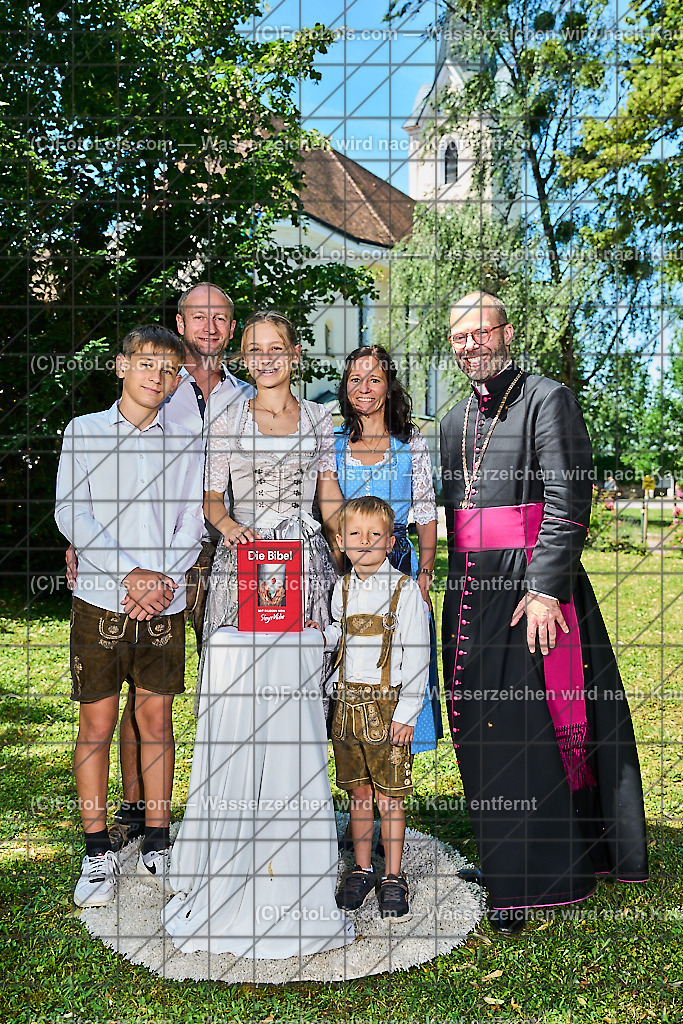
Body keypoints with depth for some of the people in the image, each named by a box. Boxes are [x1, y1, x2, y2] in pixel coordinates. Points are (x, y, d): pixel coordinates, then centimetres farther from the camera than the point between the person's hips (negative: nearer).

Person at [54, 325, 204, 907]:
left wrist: (163, 579, -12)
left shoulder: (185, 444, 8)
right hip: (101, 598, -1)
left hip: (165, 602, 1)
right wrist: (130, 573, -15)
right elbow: (71, 514, -5)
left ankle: (157, 846, 21)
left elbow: (192, 524, 4)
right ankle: (98, 854, 16)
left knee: (157, 718, 8)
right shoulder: (84, 431, 4)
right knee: (97, 722, 3)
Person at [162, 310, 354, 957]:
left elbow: (330, 498, 15)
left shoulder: (318, 420, 13)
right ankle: (236, 832, 9)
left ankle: (292, 832, 13)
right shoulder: (227, 423, 9)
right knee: (239, 699, -4)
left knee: (297, 699, 0)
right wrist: (229, 525, -14)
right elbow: (210, 497, 7)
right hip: (242, 564, -1)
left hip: (305, 565, 1)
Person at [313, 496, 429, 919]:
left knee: (389, 796, 4)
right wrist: (318, 633, 1)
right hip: (347, 704, 5)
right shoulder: (343, 588, 8)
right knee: (358, 792, 14)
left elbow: (416, 655, -9)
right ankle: (362, 870, 29)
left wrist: (406, 713, -12)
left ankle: (393, 877, 20)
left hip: (387, 706, -4)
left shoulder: (405, 589, -8)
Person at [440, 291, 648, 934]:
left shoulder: (547, 399, -3)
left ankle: (538, 879, 14)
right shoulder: (453, 420, 18)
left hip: (531, 584, -6)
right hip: (470, 589, 6)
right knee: (483, 733, 9)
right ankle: (504, 867, 24)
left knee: (531, 730, -2)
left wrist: (545, 588, -20)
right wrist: (449, 584, 14)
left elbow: (567, 501, -12)